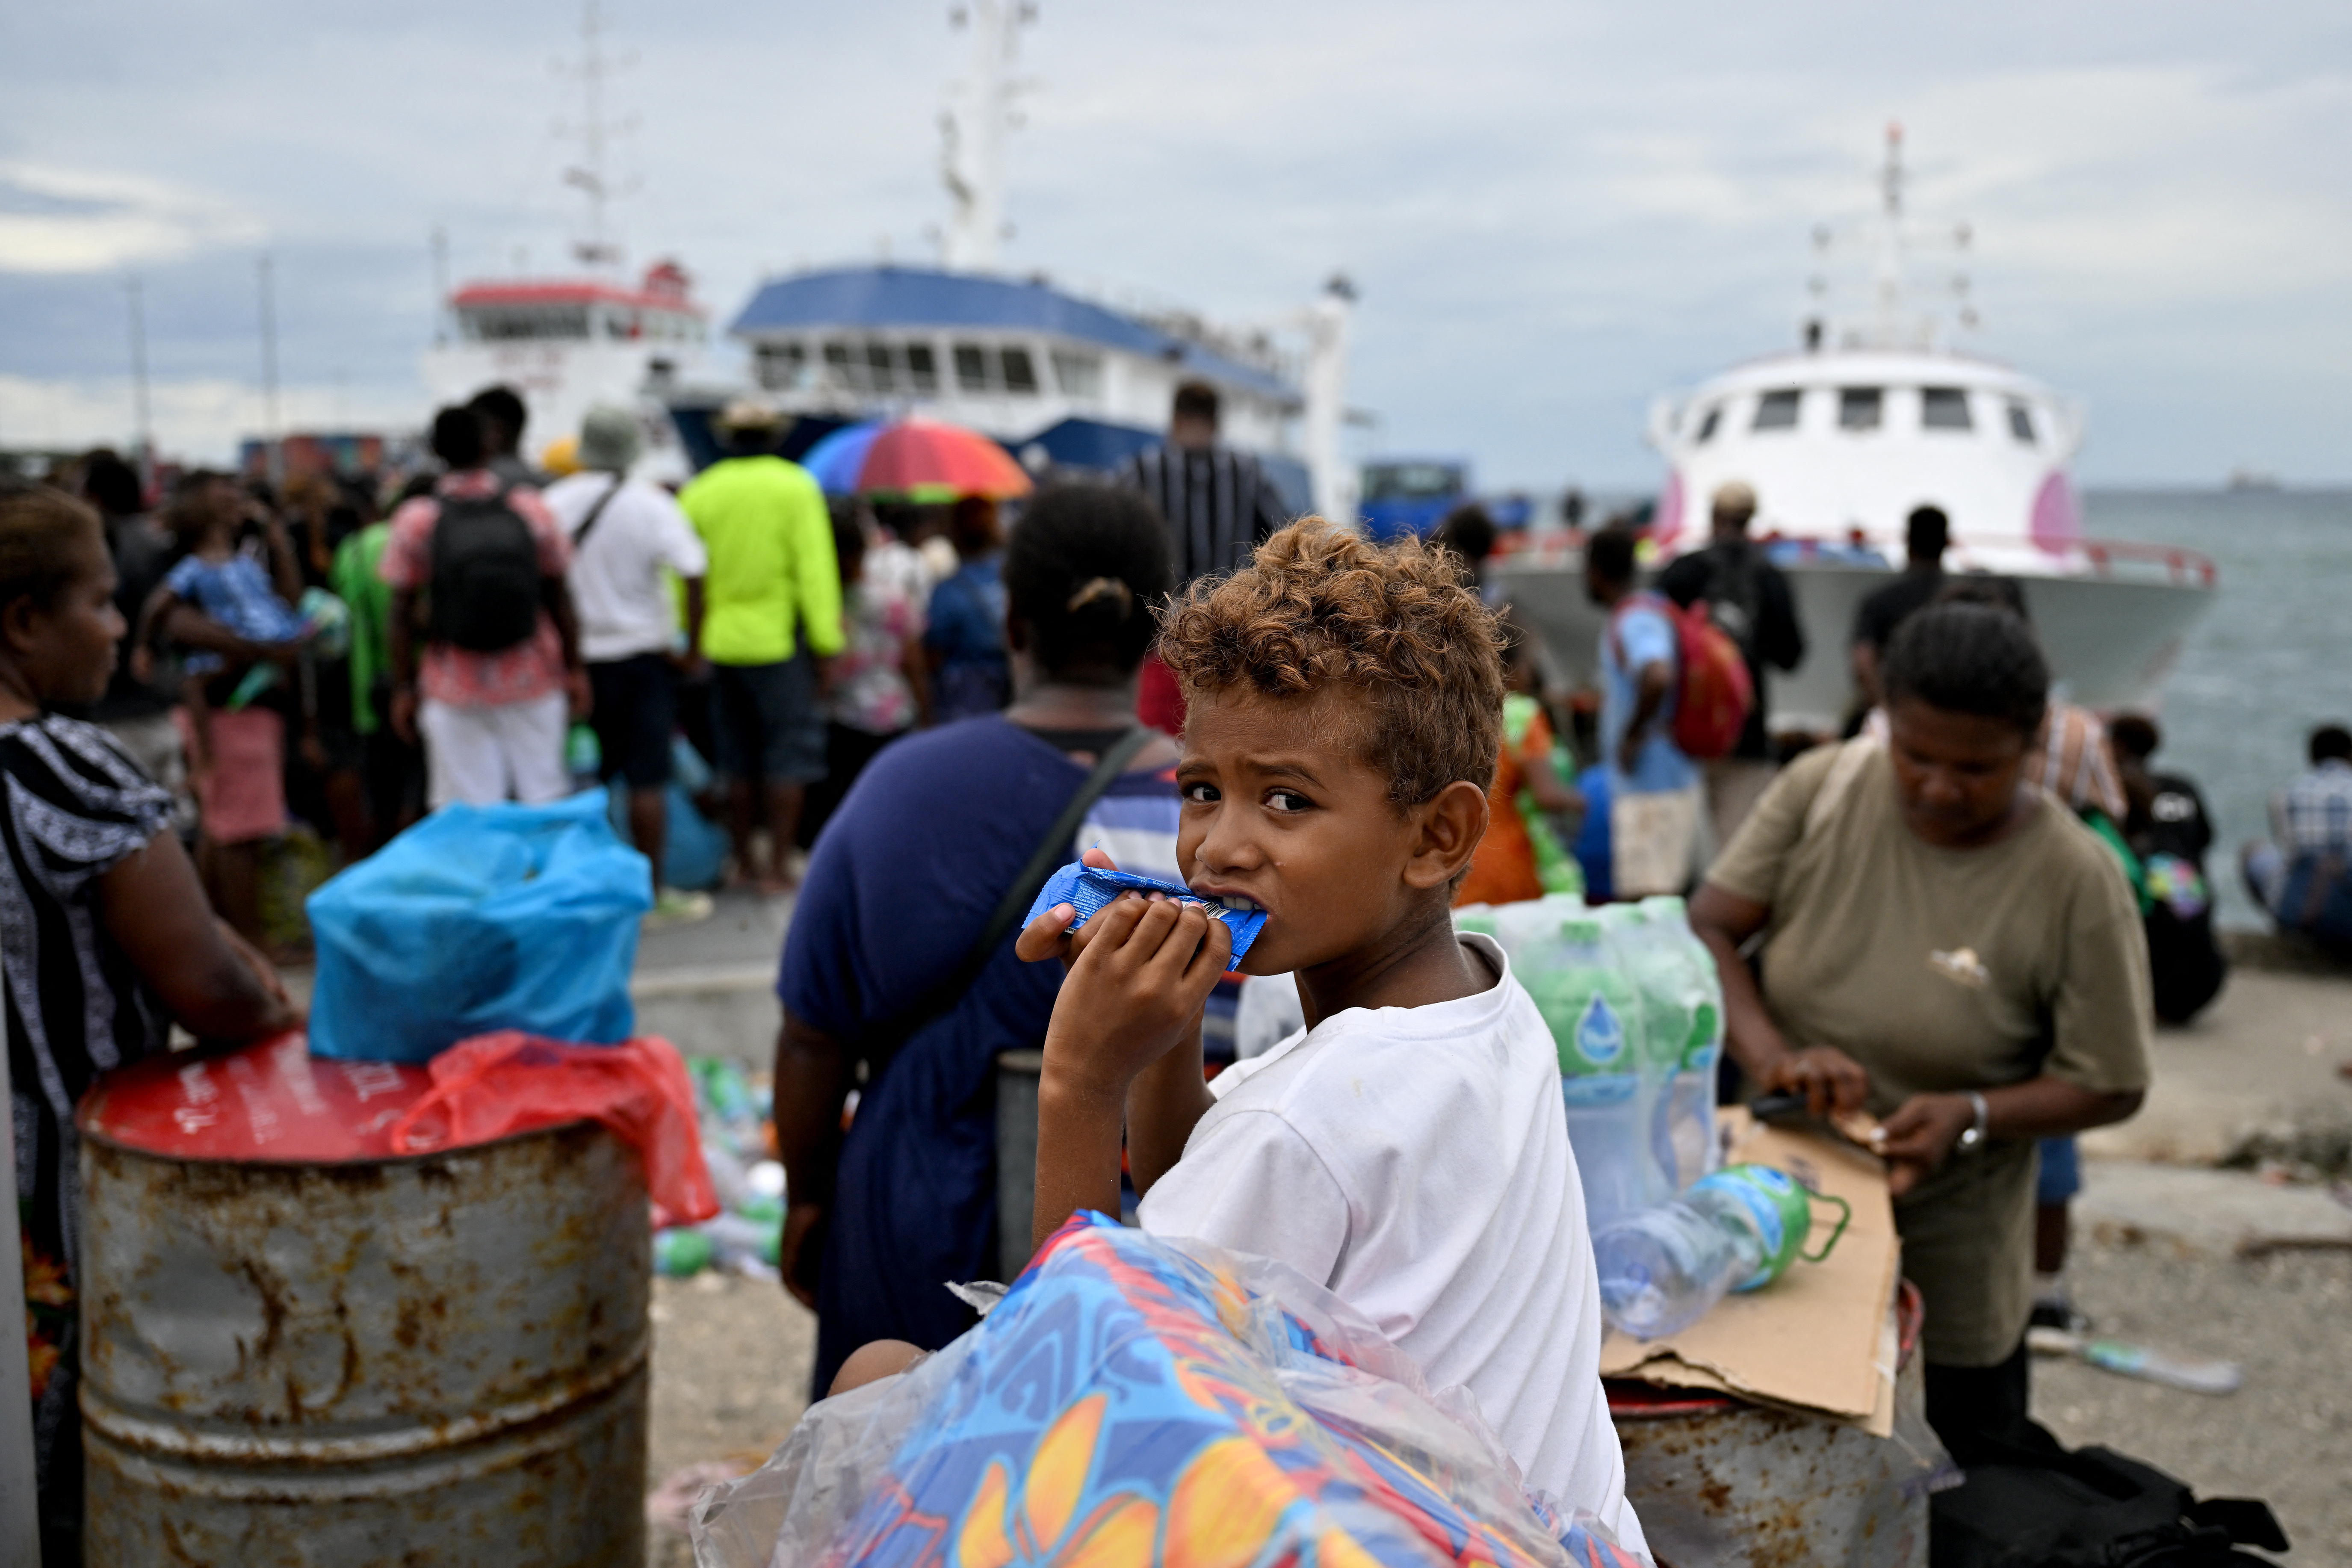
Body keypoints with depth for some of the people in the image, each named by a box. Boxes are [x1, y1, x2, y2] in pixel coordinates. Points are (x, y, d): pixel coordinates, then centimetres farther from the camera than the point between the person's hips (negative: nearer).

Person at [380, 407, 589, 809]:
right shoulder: (530, 508, -1)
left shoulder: (416, 519, -4)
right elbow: (559, 597, 3)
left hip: (453, 690, -1)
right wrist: (574, 669, 11)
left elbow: (401, 614, -2)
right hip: (533, 682, 1)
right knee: (546, 803, 8)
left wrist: (404, 686, 6)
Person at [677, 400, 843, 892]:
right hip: (779, 639, -4)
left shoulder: (699, 492, 5)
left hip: (720, 643, 4)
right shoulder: (795, 487, -5)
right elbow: (816, 569, -9)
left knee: (737, 758, 12)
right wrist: (826, 644, -8)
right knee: (790, 754, 1)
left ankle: (745, 862, 18)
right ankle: (778, 867, -1)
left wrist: (685, 641, 7)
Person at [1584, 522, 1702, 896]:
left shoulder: (1634, 622, -16)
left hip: (1650, 790, -10)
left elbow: (1658, 678, -35)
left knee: (1647, 902, -9)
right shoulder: (1651, 610, 14)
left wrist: (1633, 735, -22)